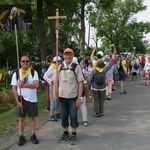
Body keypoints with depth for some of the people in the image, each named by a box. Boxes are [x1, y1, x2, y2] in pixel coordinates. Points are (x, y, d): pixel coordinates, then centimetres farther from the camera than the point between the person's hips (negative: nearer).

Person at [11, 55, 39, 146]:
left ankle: (33, 135, 21)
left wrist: (24, 85, -23)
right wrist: (17, 101, -10)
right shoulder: (16, 74, 0)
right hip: (21, 100, 1)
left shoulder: (34, 72, -1)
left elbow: (36, 85, -16)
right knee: (21, 118, 7)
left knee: (32, 118, 8)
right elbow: (14, 89, -2)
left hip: (32, 100, 0)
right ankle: (21, 137, 18)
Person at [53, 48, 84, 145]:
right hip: (62, 96, 3)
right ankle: (66, 134, 30)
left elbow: (80, 83, -8)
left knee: (73, 116, 5)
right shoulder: (59, 67, 3)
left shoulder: (76, 67, -7)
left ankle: (74, 135, 21)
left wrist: (79, 97, -11)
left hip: (73, 97, -3)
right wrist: (55, 94, 4)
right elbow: (56, 81, 9)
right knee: (63, 116, 13)